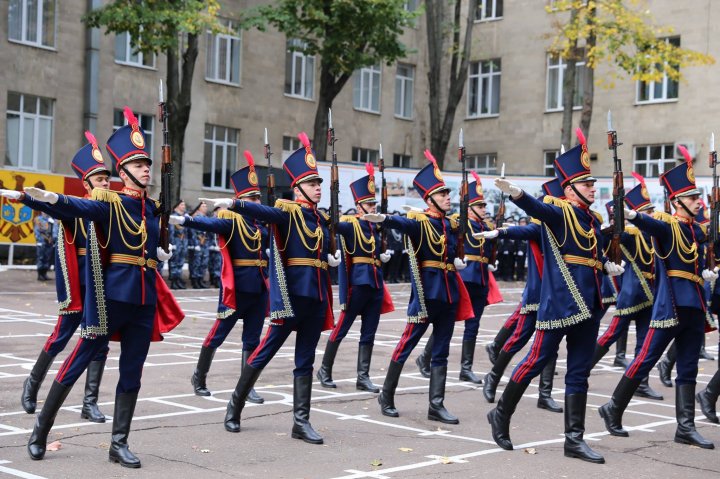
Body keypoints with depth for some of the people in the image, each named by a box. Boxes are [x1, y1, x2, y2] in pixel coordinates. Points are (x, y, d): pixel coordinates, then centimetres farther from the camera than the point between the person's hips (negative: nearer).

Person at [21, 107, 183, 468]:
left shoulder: (153, 208, 12)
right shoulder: (110, 203, -7)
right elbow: (80, 207, -28)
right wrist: (51, 198, -45)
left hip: (145, 300, 6)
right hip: (111, 296, -6)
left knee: (131, 373, 7)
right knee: (79, 362, 2)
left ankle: (119, 445, 14)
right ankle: (41, 429, 16)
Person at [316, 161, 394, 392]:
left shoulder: (376, 225, 14)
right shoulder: (350, 224, -6)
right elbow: (336, 226, -27)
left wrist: (384, 256, 9)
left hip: (376, 283, 7)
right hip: (357, 283, -7)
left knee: (369, 333, 6)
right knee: (341, 329, 2)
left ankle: (363, 377, 11)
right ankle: (324, 370, 15)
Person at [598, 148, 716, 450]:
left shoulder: (696, 231, 15)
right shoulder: (666, 226, -9)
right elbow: (650, 224, -32)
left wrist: (706, 274, 6)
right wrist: (632, 216, -51)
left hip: (694, 308, 8)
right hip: (670, 306, -8)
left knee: (688, 368, 8)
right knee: (646, 360, -3)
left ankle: (686, 428, 11)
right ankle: (613, 409, 11)